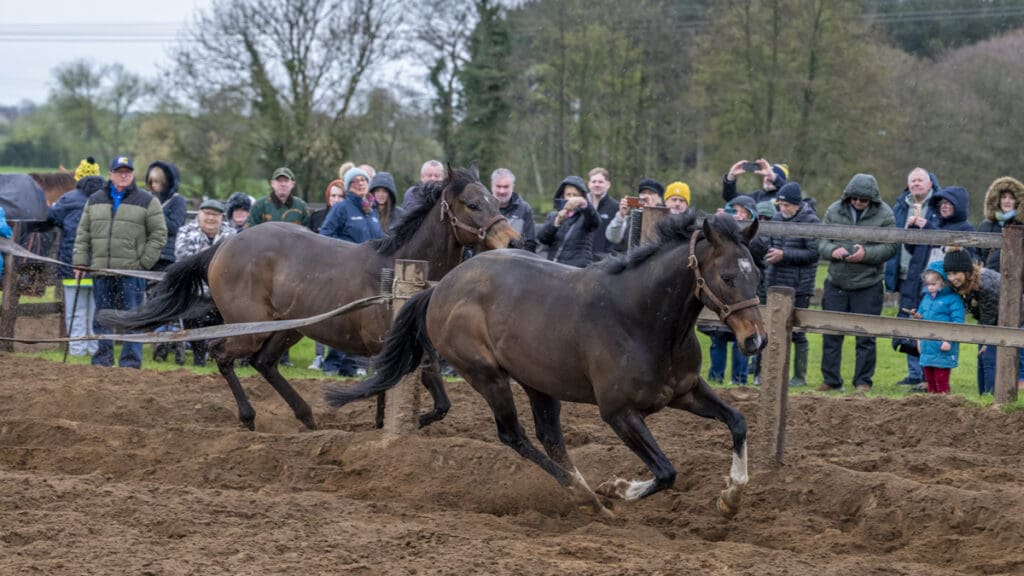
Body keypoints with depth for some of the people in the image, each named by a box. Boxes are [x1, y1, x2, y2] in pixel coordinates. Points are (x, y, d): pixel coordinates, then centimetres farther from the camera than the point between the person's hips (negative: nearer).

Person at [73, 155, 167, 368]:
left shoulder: (147, 201, 3)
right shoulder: (95, 200, 13)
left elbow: (159, 235, 1)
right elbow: (83, 234, 15)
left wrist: (144, 263, -7)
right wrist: (80, 262, 5)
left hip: (131, 272, -4)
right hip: (100, 271, 4)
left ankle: (130, 361, 0)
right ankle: (102, 359, 15)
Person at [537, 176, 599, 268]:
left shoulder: (584, 216, 5)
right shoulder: (553, 216, 16)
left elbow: (595, 222, -20)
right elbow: (541, 238, 0)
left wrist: (583, 203, -40)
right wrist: (557, 221, -19)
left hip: (579, 268, -3)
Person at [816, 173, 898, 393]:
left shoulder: (884, 214, -4)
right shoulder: (834, 211, 1)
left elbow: (891, 247, -6)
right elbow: (821, 241, 4)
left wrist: (866, 254, -21)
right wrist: (832, 251, -18)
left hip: (868, 286, -2)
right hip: (836, 283, 3)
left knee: (865, 337, 1)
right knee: (831, 333, 7)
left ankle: (863, 381, 11)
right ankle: (831, 380, 16)